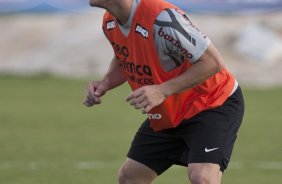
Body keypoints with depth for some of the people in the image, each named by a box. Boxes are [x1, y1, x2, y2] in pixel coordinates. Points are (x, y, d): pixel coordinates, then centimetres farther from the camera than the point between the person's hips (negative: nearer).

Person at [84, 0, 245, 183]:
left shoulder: (162, 18, -32)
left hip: (214, 103, -9)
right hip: (167, 116, 9)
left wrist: (163, 91, -34)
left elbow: (213, 61, -30)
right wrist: (105, 84, -5)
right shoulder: (110, 22, -6)